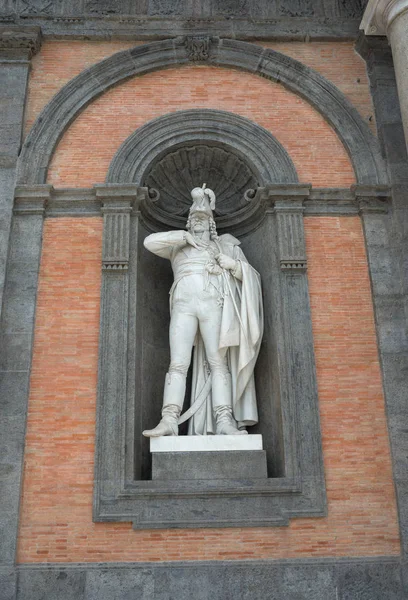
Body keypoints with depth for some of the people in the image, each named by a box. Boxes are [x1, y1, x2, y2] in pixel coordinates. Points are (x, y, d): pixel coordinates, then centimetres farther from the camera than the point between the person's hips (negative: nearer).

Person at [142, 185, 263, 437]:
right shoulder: (178, 246, 29)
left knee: (217, 362, -10)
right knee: (178, 363, -13)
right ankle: (169, 421, -22)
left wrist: (232, 264, 1)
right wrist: (185, 236, 8)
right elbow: (150, 241, 13)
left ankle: (225, 421, -17)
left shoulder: (224, 244, 28)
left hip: (213, 303, 0)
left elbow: (252, 276, 22)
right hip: (184, 304, 0)